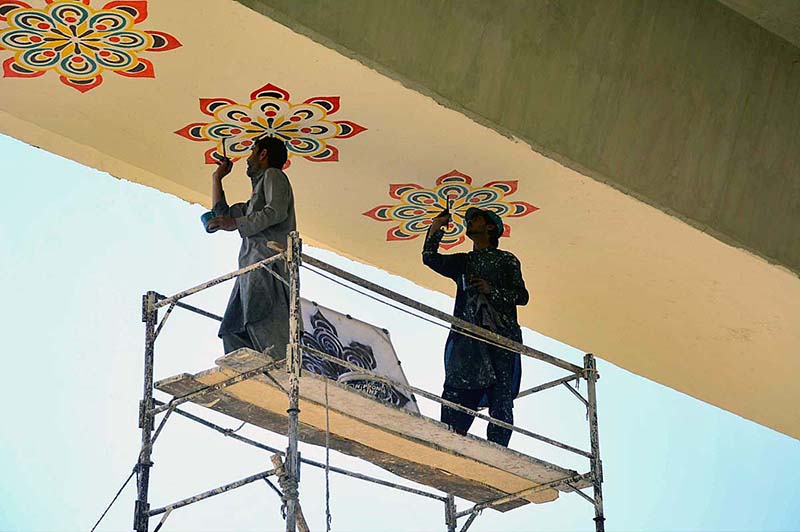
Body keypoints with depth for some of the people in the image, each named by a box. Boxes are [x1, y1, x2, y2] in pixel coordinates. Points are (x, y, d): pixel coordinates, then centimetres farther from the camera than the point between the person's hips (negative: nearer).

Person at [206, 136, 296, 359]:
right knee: (233, 331, -5)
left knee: (262, 322, -27)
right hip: (252, 266, 9)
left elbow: (277, 212, -9)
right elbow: (222, 214, 42)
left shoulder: (273, 175, 10)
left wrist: (236, 223, -10)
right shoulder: (257, 193, 37)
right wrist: (217, 177, 44)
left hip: (268, 259, -9)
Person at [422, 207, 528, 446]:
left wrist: (492, 290, -7)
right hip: (466, 337, 3)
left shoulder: (507, 260, 16)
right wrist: (437, 227, 8)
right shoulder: (462, 262, 27)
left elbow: (522, 296, 6)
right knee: (456, 394, -13)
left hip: (501, 337, -3)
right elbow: (430, 258, 11)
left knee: (501, 402, -12)